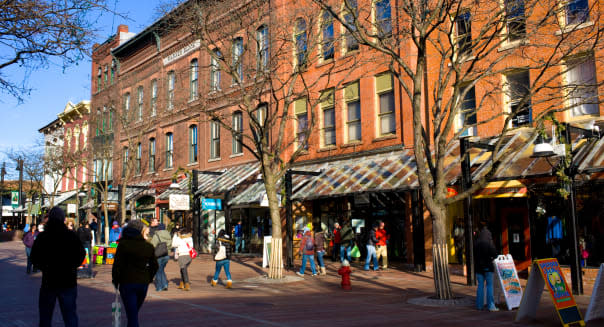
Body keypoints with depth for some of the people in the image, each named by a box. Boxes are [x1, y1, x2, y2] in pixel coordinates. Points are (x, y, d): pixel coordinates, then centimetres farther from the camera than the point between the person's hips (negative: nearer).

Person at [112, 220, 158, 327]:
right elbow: (154, 266, 8)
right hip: (143, 283, 4)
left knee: (132, 315, -2)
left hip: (127, 283, -4)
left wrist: (115, 280, 2)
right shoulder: (149, 246, 5)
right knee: (134, 313, 21)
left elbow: (117, 265, -10)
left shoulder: (123, 244, -7)